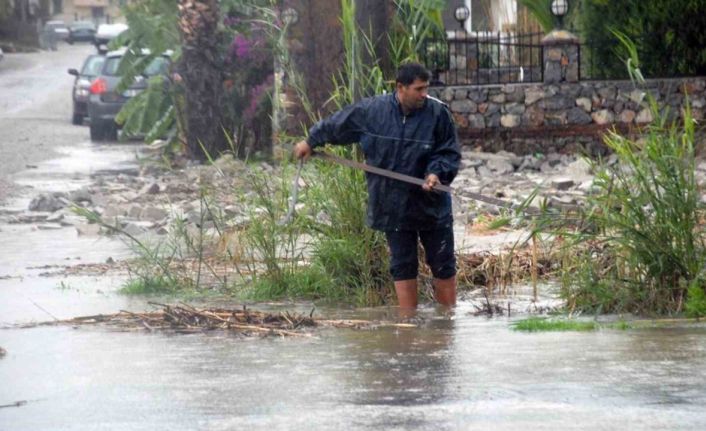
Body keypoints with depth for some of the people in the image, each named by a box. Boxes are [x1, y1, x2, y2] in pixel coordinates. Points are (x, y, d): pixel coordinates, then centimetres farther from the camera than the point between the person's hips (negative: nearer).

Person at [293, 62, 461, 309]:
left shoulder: (438, 114, -10)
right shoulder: (370, 112, -6)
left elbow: (450, 153, -2)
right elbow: (335, 126, 12)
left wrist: (437, 173, -21)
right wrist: (311, 142, 23)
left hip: (431, 204, 0)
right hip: (393, 207, 0)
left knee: (443, 265, 5)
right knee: (402, 267, 5)